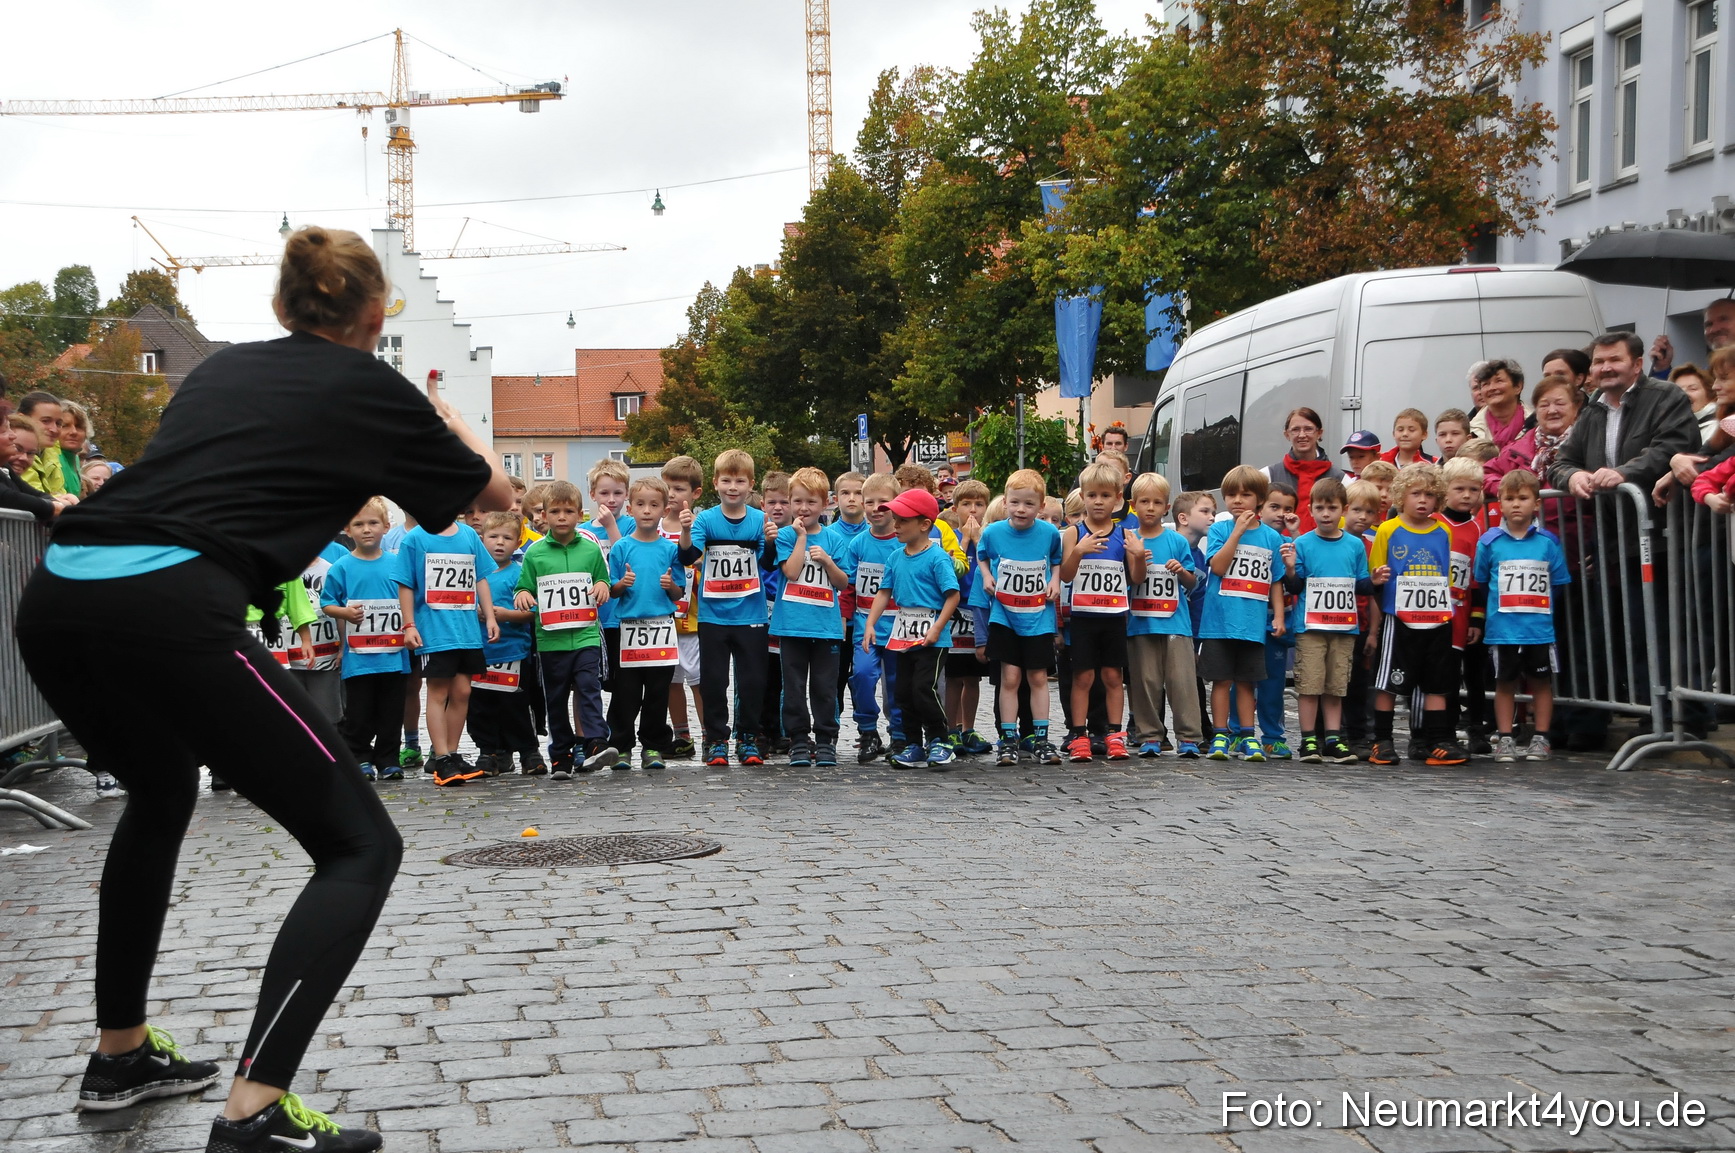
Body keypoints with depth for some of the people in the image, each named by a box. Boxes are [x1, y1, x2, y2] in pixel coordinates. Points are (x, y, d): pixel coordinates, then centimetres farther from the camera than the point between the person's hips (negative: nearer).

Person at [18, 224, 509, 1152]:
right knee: (361, 846, 3)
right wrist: (446, 413, 43)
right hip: (169, 607, -7)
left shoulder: (220, 367, 26)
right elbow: (495, 493, 25)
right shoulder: (371, 388, 12)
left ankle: (120, 1053, 41)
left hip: (53, 591, 7)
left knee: (160, 792, 35)